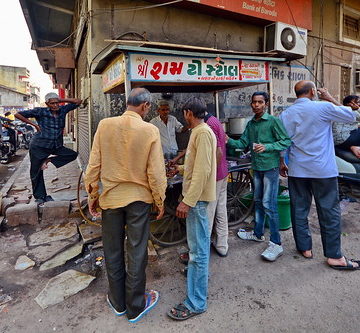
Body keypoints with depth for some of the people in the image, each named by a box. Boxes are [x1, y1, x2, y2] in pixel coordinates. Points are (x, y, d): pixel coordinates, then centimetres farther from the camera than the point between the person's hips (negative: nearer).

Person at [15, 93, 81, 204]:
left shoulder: (63, 110, 2)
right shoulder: (40, 112, -7)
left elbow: (78, 101, 6)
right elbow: (18, 115, -3)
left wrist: (61, 100, 1)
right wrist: (34, 124, -5)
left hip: (56, 146, 4)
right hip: (39, 146, -4)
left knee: (73, 154, -11)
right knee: (36, 172, 2)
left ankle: (48, 160, -2)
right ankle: (39, 197, 18)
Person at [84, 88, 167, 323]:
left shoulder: (105, 125, -8)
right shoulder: (150, 130, -14)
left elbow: (94, 165, -4)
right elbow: (156, 172, -13)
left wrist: (93, 194, 9)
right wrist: (160, 200, 1)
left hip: (110, 197, 2)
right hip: (139, 199, -2)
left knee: (113, 252, 18)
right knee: (137, 253, 13)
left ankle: (118, 302, 37)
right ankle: (135, 307, 30)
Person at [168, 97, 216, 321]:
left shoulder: (203, 132, -16)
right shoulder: (200, 131, 15)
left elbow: (202, 170, -24)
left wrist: (188, 201, -25)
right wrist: (181, 168, 38)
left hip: (197, 197, -11)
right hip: (197, 196, 11)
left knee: (198, 248, -4)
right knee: (199, 241, 26)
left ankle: (196, 303, 6)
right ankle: (200, 270, 47)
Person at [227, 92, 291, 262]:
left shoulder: (273, 121, -8)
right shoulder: (250, 124, 12)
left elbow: (286, 141, -11)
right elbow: (243, 143, 7)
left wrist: (266, 147, -23)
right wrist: (229, 141, -11)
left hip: (270, 166, -7)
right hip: (256, 167, 7)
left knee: (268, 204, -9)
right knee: (258, 201, 17)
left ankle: (276, 243, 1)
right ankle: (258, 233, 32)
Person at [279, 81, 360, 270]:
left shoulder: (286, 114, 2)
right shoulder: (323, 108, -8)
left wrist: (282, 163, 17)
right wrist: (331, 99, 11)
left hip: (297, 170, 4)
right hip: (323, 170, -3)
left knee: (299, 210, 12)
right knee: (329, 212, 6)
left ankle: (305, 248, 23)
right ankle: (334, 256, 14)